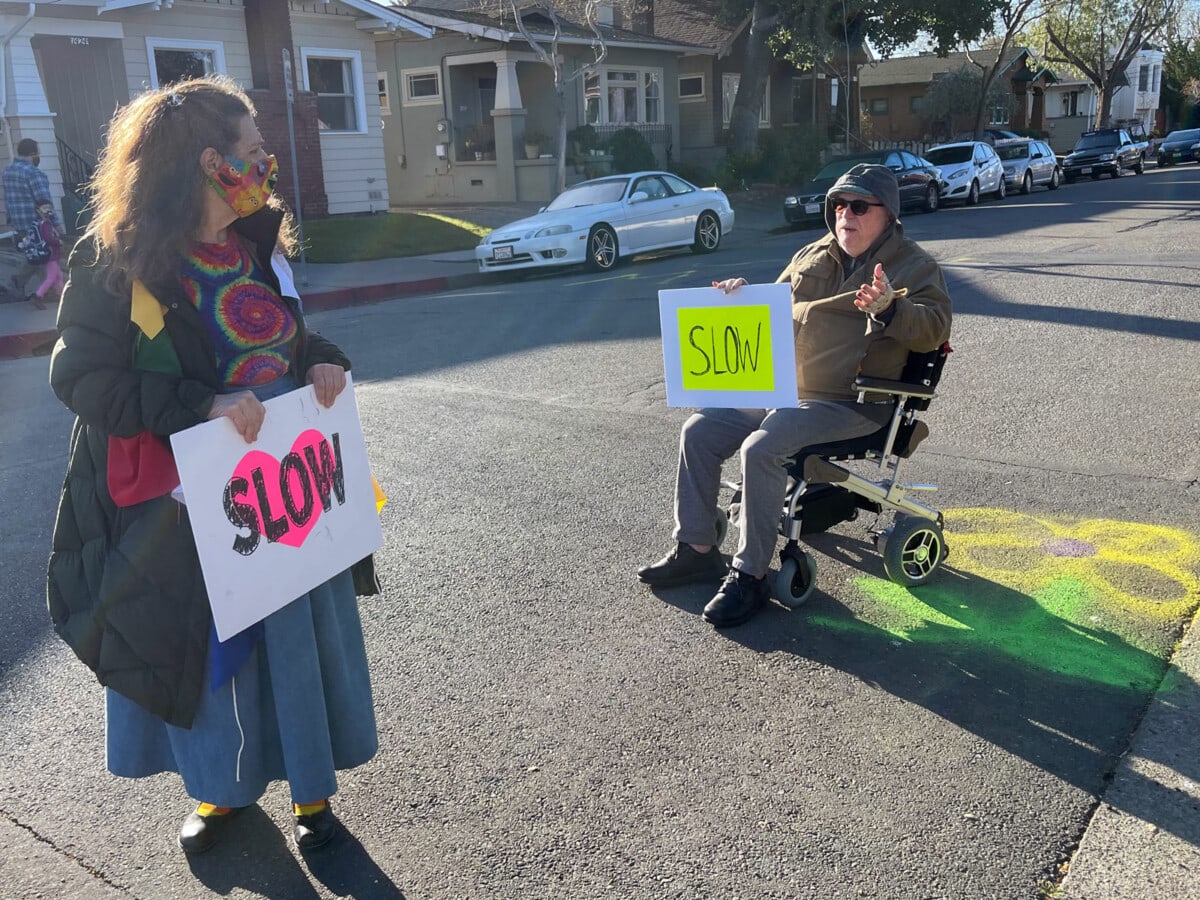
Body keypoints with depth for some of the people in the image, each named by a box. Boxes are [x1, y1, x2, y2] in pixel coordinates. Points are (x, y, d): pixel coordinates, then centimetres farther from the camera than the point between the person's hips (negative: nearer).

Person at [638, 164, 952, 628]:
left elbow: (935, 329, -13)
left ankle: (749, 575, -19)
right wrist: (743, 297, 8)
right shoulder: (812, 257, 18)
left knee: (761, 448, -30)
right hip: (780, 390, 8)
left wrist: (890, 309, -30)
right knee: (699, 432, -4)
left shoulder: (915, 266, 0)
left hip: (849, 404, -7)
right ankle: (695, 550, 6)